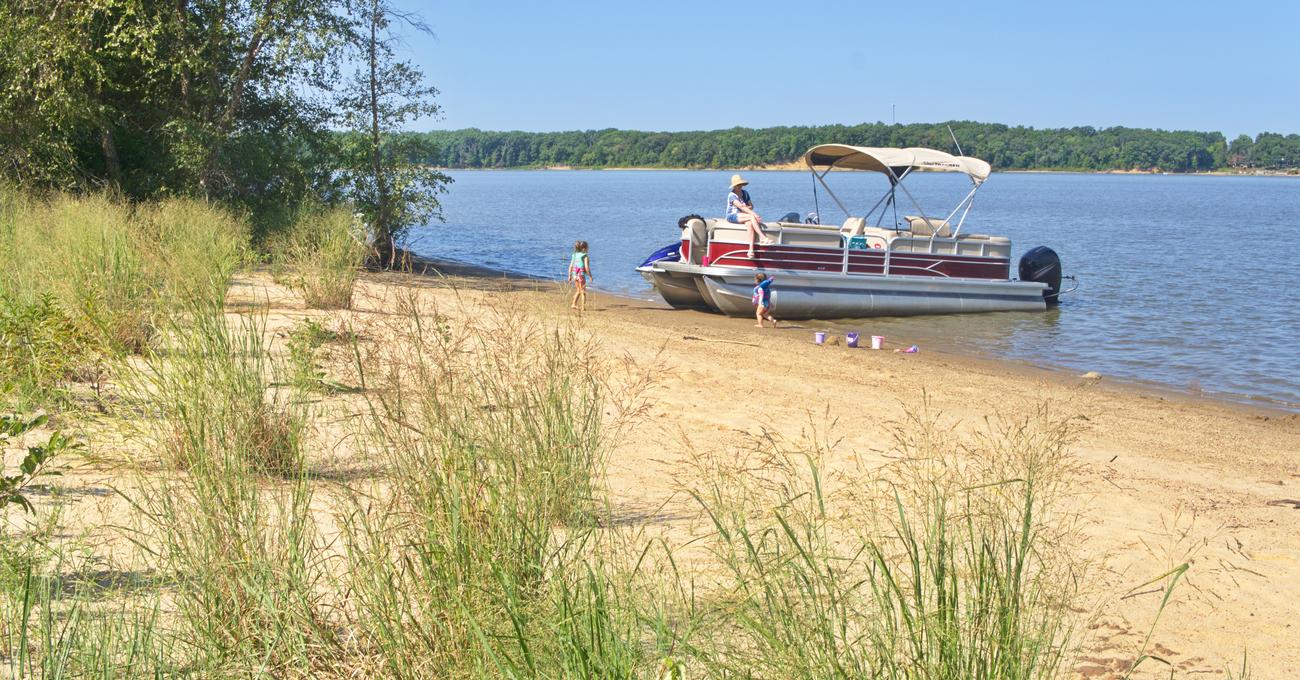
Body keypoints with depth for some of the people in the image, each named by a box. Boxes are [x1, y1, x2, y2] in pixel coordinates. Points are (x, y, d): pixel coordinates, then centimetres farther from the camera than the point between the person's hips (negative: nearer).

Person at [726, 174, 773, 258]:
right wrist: (754, 215, -30)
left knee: (750, 224, -31)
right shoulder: (731, 195, -9)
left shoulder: (745, 193, 13)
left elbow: (751, 206, 13)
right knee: (751, 217, -31)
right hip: (732, 216, -5)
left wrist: (746, 207, -13)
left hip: (743, 215, 5)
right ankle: (763, 238, -39)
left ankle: (751, 249, -42)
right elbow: (740, 207, -21)